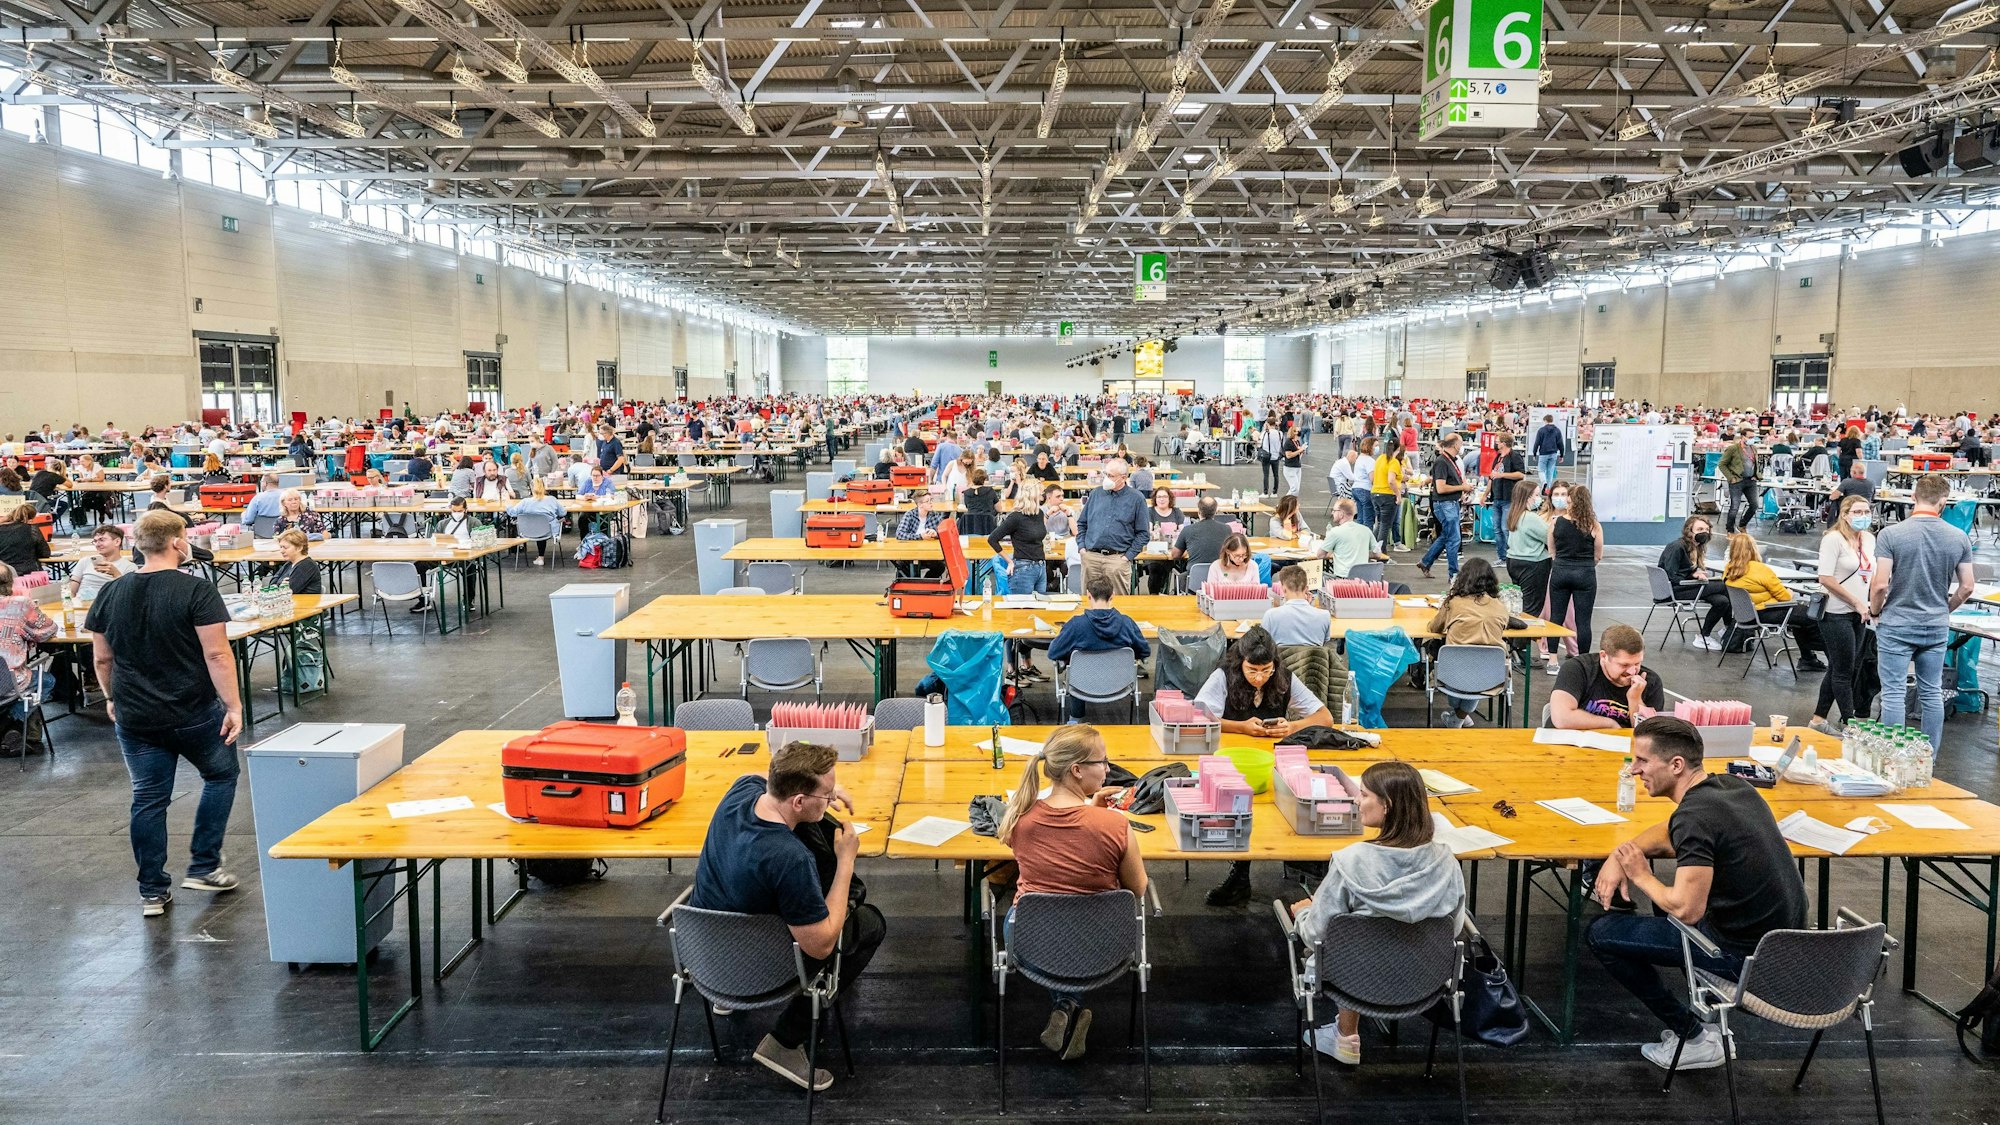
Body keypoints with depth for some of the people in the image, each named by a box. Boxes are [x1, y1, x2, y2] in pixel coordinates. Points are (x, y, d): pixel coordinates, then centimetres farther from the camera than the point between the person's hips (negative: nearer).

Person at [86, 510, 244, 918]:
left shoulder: (111, 593, 2)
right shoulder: (197, 590, -15)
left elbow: (101, 658, 9)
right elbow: (217, 655, -18)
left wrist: (112, 699, 24)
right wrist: (233, 706, -12)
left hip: (135, 717, 4)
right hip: (194, 714, -4)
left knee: (148, 799, 11)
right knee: (220, 776, 19)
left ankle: (152, 891, 16)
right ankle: (203, 867, 18)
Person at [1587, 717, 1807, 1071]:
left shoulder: (1695, 816, -24)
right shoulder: (1735, 785, 5)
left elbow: (1687, 911, -26)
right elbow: (1668, 833, 20)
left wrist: (1641, 877, -9)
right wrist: (1620, 856, 5)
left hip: (1746, 956, -9)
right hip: (1786, 938, 9)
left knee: (1600, 934, 1)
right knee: (1668, 893, 32)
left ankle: (1694, 1039, 8)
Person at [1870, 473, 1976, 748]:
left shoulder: (1891, 534, -13)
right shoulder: (1959, 538, -2)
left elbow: (1880, 584, -17)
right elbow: (1966, 587, 2)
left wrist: (1875, 611, 2)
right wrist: (1944, 610, 19)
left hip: (1896, 626, -4)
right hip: (1936, 627, 4)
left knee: (1893, 694, 2)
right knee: (1932, 694, 13)